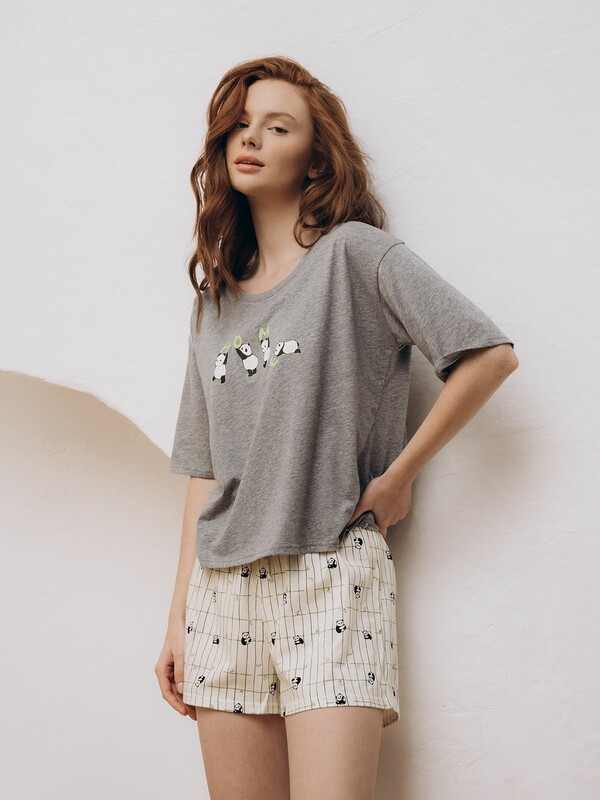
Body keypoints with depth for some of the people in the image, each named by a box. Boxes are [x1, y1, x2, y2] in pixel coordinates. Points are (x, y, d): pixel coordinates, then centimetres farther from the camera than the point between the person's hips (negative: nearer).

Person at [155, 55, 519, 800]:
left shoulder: (355, 254, -1)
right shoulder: (214, 300, 16)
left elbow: (491, 355, -12)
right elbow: (205, 469, 15)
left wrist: (396, 479, -7)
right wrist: (179, 615, 11)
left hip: (331, 574, -5)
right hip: (224, 589, 5)